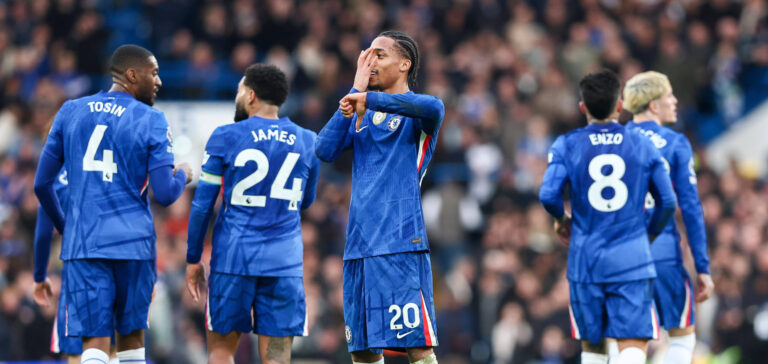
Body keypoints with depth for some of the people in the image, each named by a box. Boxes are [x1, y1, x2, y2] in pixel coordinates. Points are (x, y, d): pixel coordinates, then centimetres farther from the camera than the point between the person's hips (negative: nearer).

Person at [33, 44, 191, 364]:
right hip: (133, 242, -1)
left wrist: (62, 225, 29)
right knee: (131, 336, 15)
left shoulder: (69, 112, 8)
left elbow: (42, 184, 11)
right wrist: (183, 175, 16)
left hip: (83, 242, 1)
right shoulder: (151, 121, -2)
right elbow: (165, 195, -7)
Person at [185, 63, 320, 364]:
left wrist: (193, 259, 7)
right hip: (285, 261, 2)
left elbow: (202, 204, -1)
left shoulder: (226, 138, -3)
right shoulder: (307, 142, 7)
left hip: (234, 258, -2)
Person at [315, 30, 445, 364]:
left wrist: (369, 99, -21)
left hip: (400, 244, -7)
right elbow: (325, 150, 5)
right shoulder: (363, 117, 19)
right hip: (358, 245, 7)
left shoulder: (412, 111, -1)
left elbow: (434, 107, -26)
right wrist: (355, 92, 3)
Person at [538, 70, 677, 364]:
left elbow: (548, 196, -10)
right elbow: (667, 202, 5)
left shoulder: (566, 145, 1)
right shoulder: (643, 146, 5)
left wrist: (562, 219, 12)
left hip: (585, 261, 1)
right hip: (632, 261, -1)